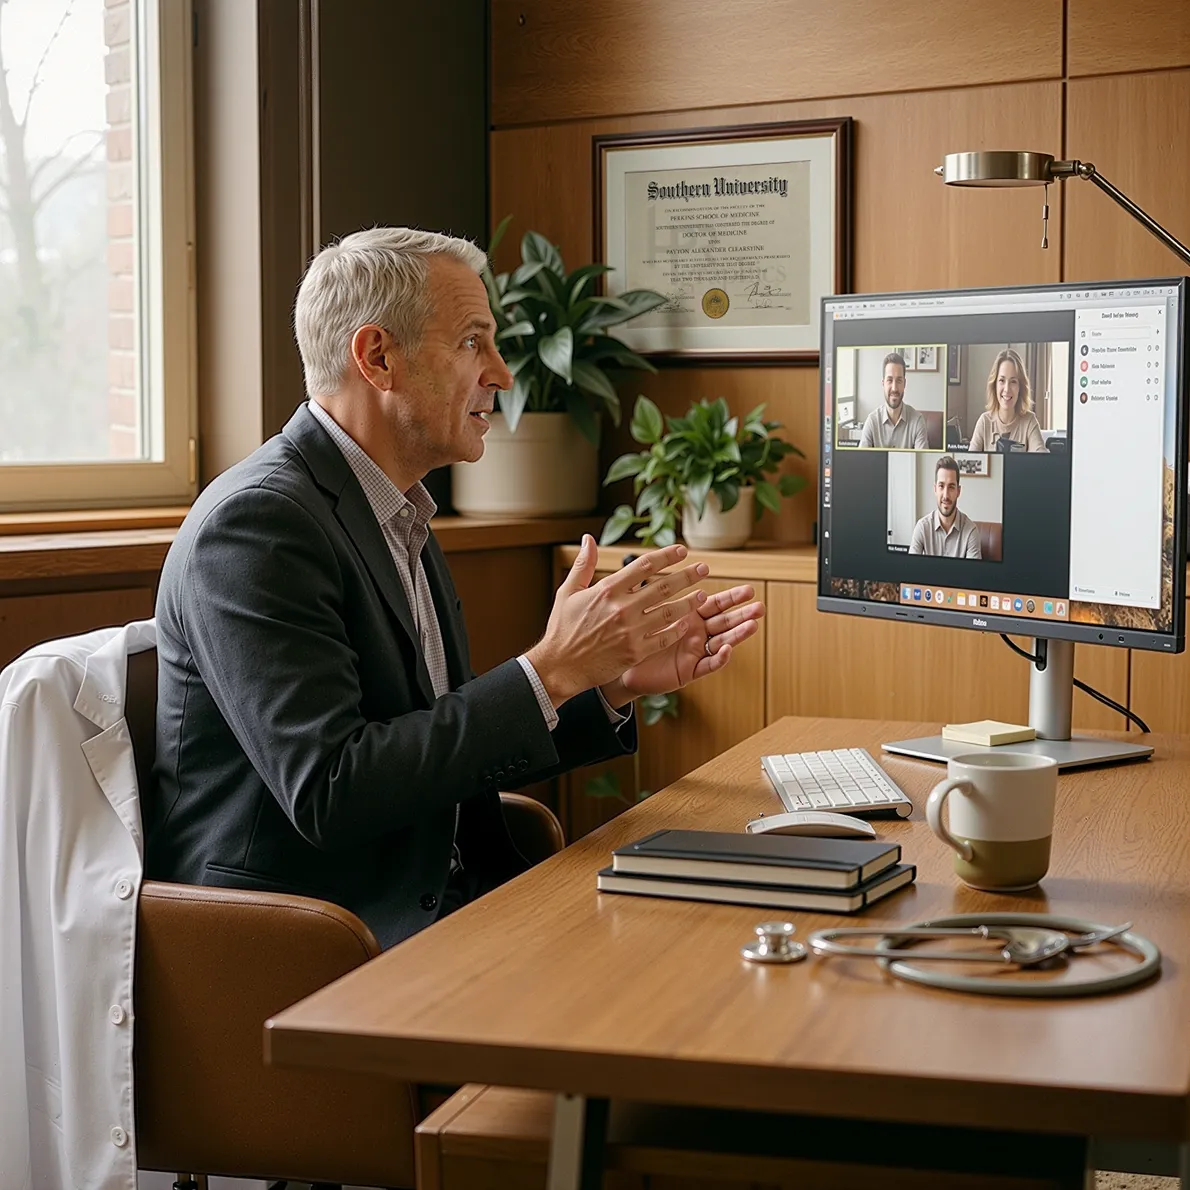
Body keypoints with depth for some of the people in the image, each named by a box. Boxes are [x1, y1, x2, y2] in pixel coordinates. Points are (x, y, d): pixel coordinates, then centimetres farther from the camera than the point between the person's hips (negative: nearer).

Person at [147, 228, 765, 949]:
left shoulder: (400, 518, 13)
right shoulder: (256, 522, -16)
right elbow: (327, 793, -24)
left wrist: (616, 686, 3)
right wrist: (552, 671, -21)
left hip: (435, 903, 9)